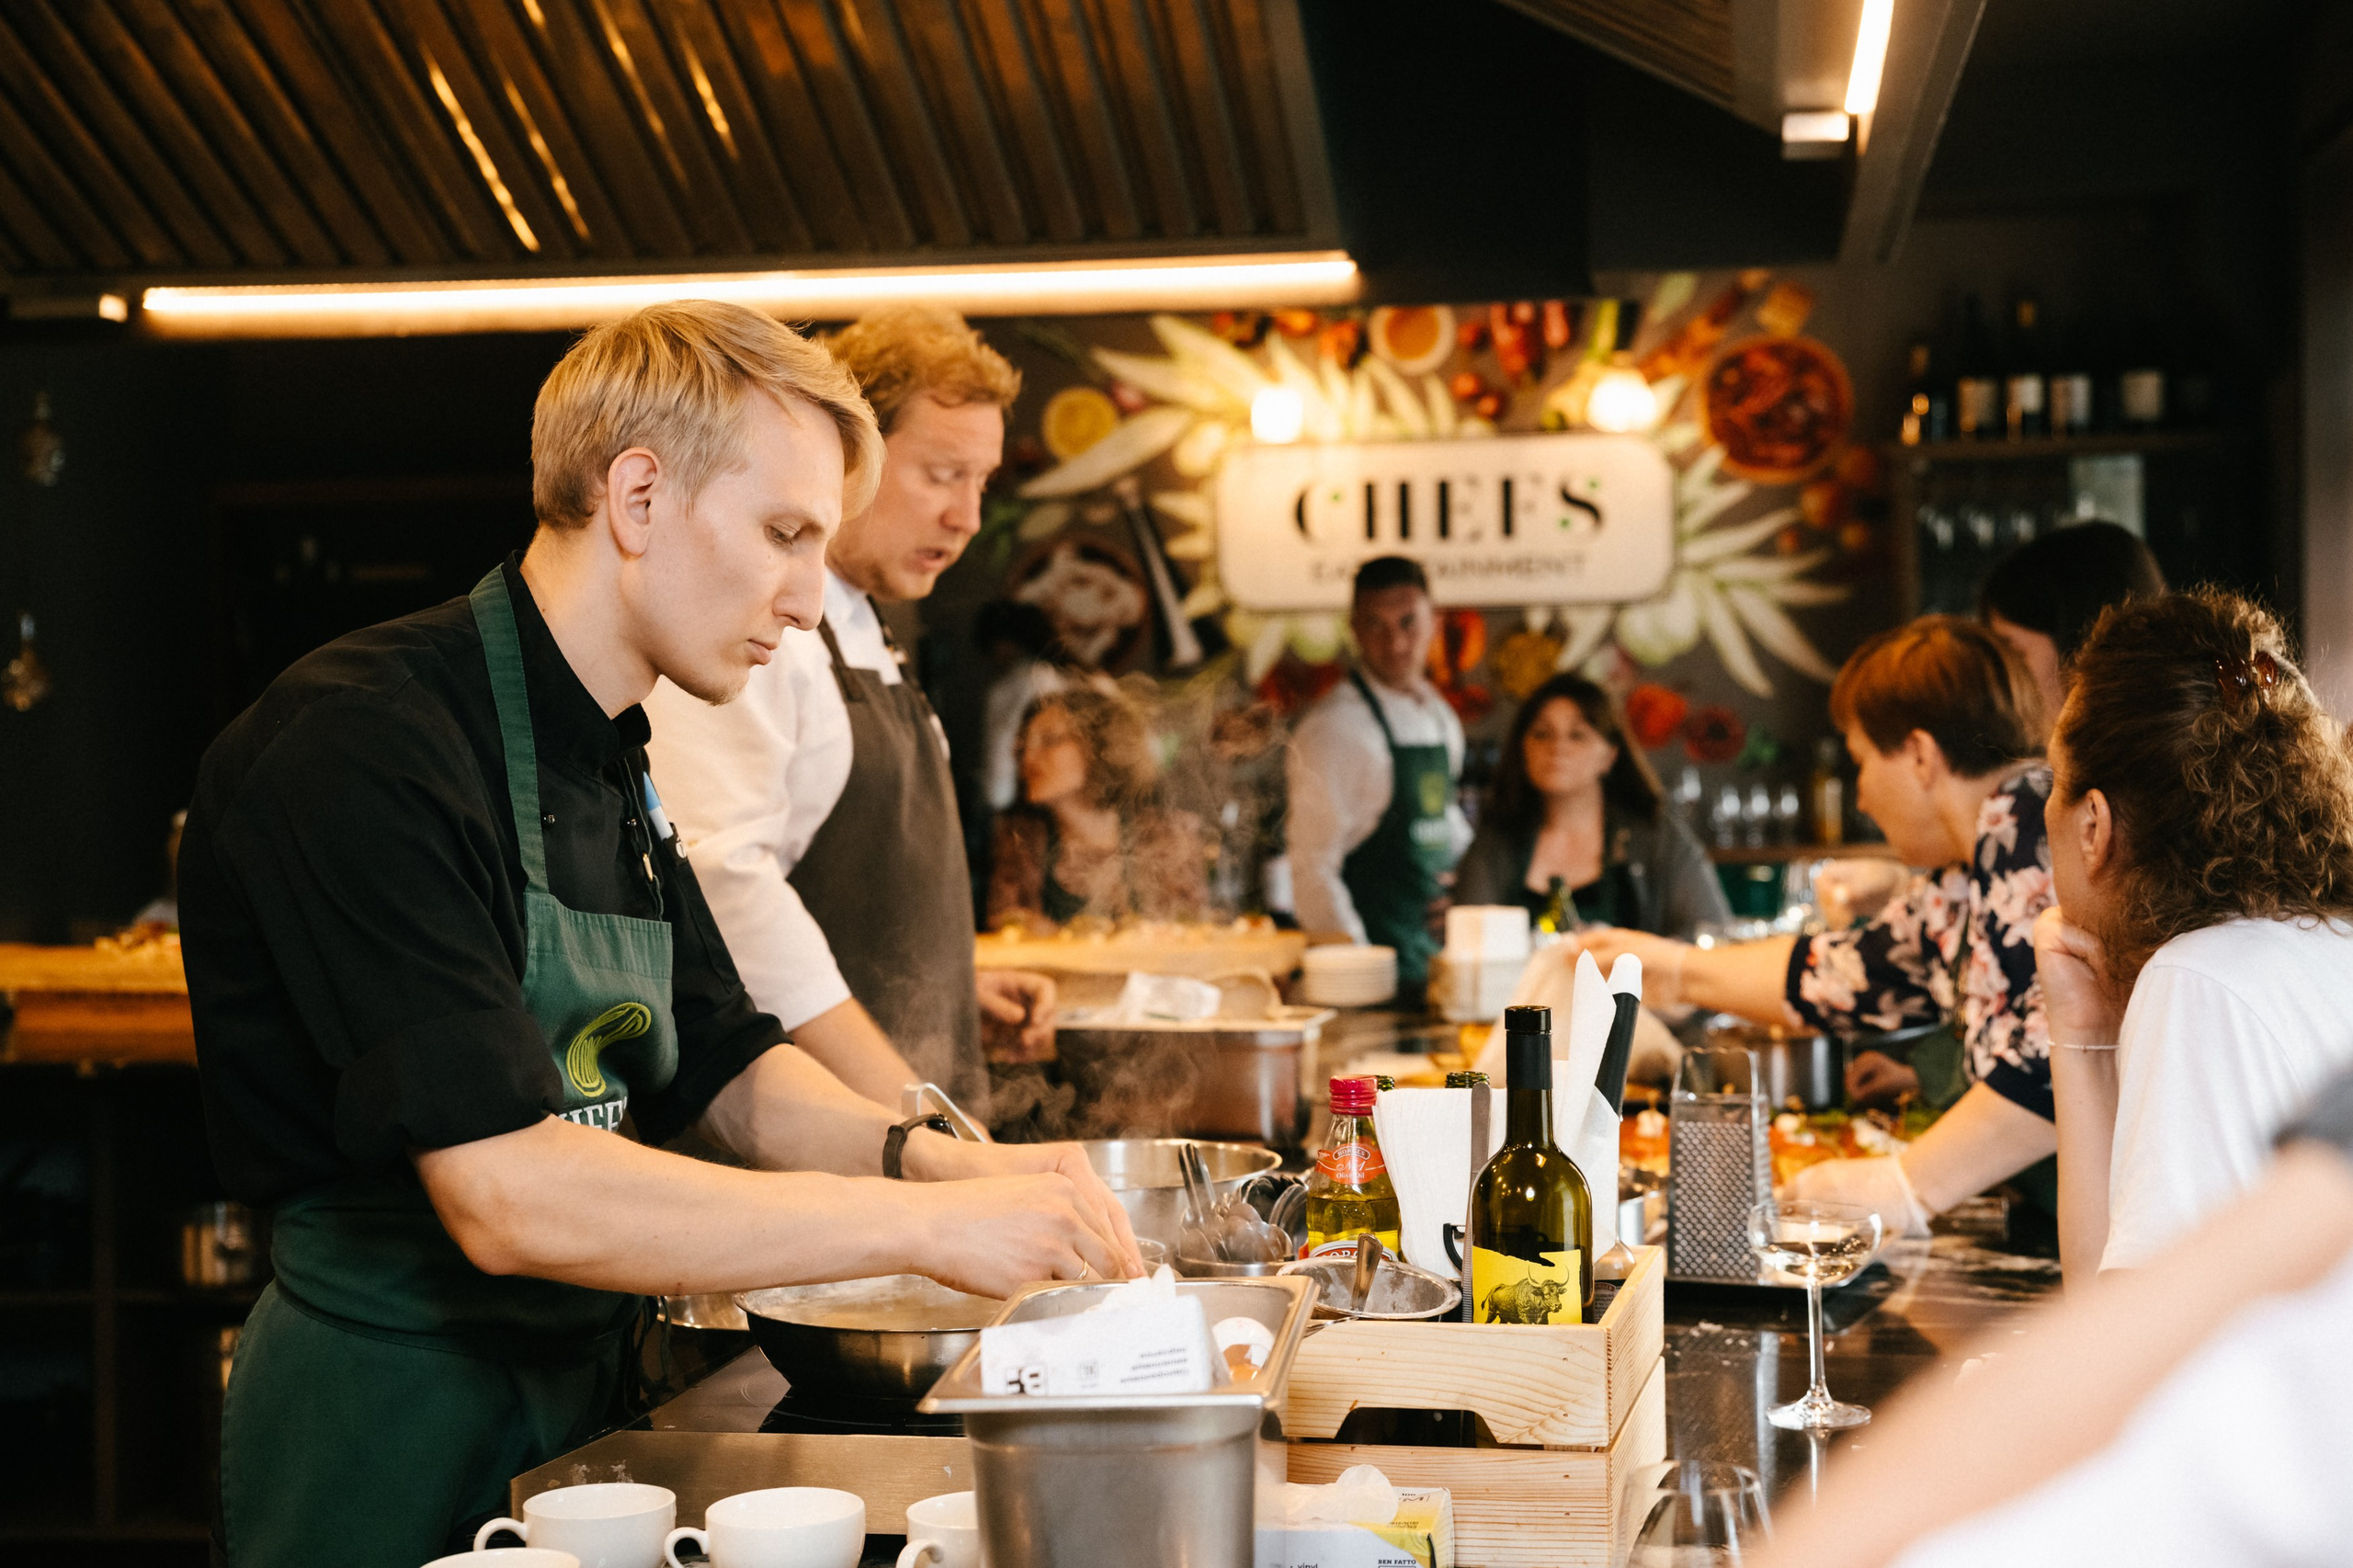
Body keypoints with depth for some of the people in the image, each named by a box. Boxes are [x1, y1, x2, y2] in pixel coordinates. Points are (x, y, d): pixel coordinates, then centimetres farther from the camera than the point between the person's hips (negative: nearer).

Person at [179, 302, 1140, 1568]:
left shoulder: (611, 771, 10)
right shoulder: (367, 746, -22)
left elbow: (726, 1074, 15)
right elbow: (508, 1194, -29)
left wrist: (944, 1161, -5)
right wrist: (925, 1225, -27)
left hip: (572, 1404, 9)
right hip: (385, 1449, -8)